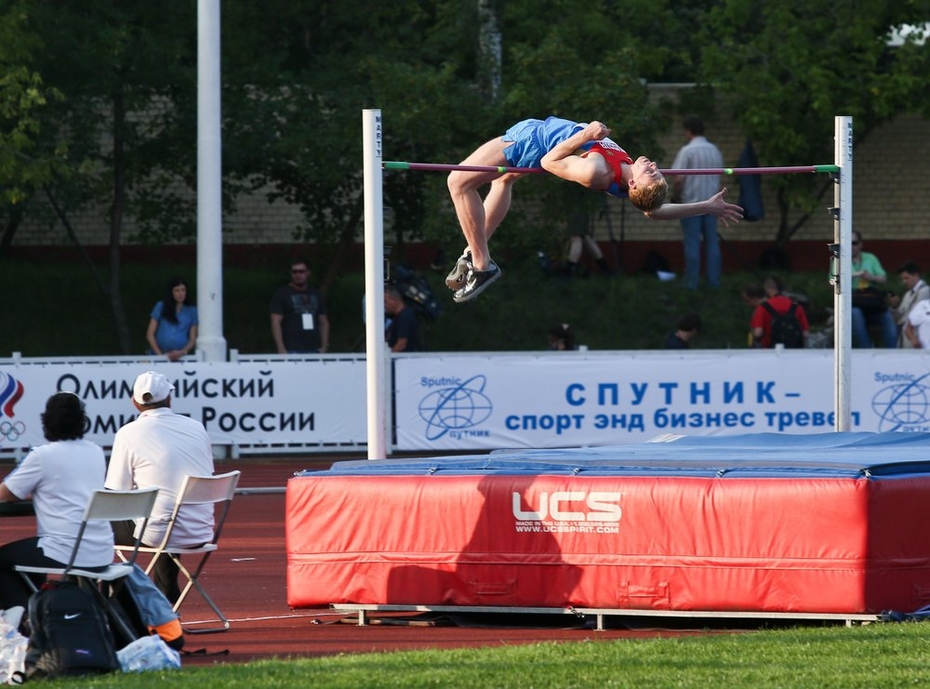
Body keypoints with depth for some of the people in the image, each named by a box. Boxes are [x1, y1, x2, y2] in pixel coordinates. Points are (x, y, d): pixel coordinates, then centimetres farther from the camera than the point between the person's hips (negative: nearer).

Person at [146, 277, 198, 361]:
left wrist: (182, 352, -10)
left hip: (180, 357, 0)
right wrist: (160, 354, -5)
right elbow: (150, 334, 7)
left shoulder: (192, 311, 12)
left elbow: (193, 339, 9)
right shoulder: (161, 307, 11)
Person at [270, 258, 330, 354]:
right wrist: (281, 350, -14)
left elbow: (324, 322, 19)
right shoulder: (282, 295, 2)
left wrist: (324, 348, 8)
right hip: (293, 351, -5)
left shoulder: (316, 296, 16)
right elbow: (276, 322, -5)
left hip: (314, 350, 5)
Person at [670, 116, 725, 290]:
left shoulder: (687, 151, -13)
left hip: (691, 202, -5)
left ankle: (692, 281, 0)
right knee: (712, 241, 8)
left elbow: (678, 179, -17)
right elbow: (719, 176, 12)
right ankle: (714, 280, 9)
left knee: (692, 243, -1)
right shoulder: (715, 150, 6)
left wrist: (675, 195, -1)